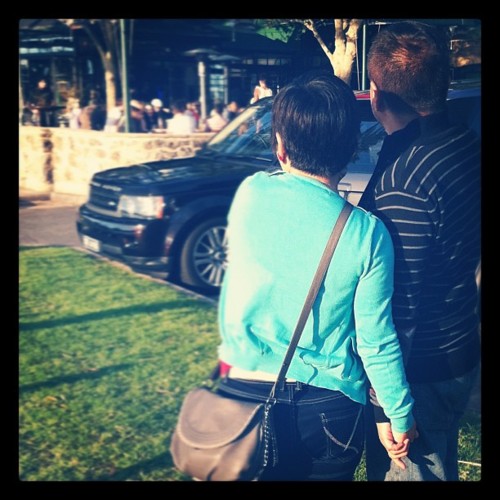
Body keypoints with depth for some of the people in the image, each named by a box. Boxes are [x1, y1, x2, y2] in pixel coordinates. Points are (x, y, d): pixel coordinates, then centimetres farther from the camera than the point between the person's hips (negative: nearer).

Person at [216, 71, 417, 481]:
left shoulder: (250, 195, -11)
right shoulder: (366, 234, -16)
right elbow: (376, 342, -10)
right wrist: (401, 416, 3)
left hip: (240, 394, 2)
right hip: (326, 411, -1)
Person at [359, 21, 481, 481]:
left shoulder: (403, 182, -29)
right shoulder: (465, 144, -2)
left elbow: (397, 307, -25)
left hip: (419, 369, -9)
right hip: (459, 351, 9)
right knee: (438, 467, 26)